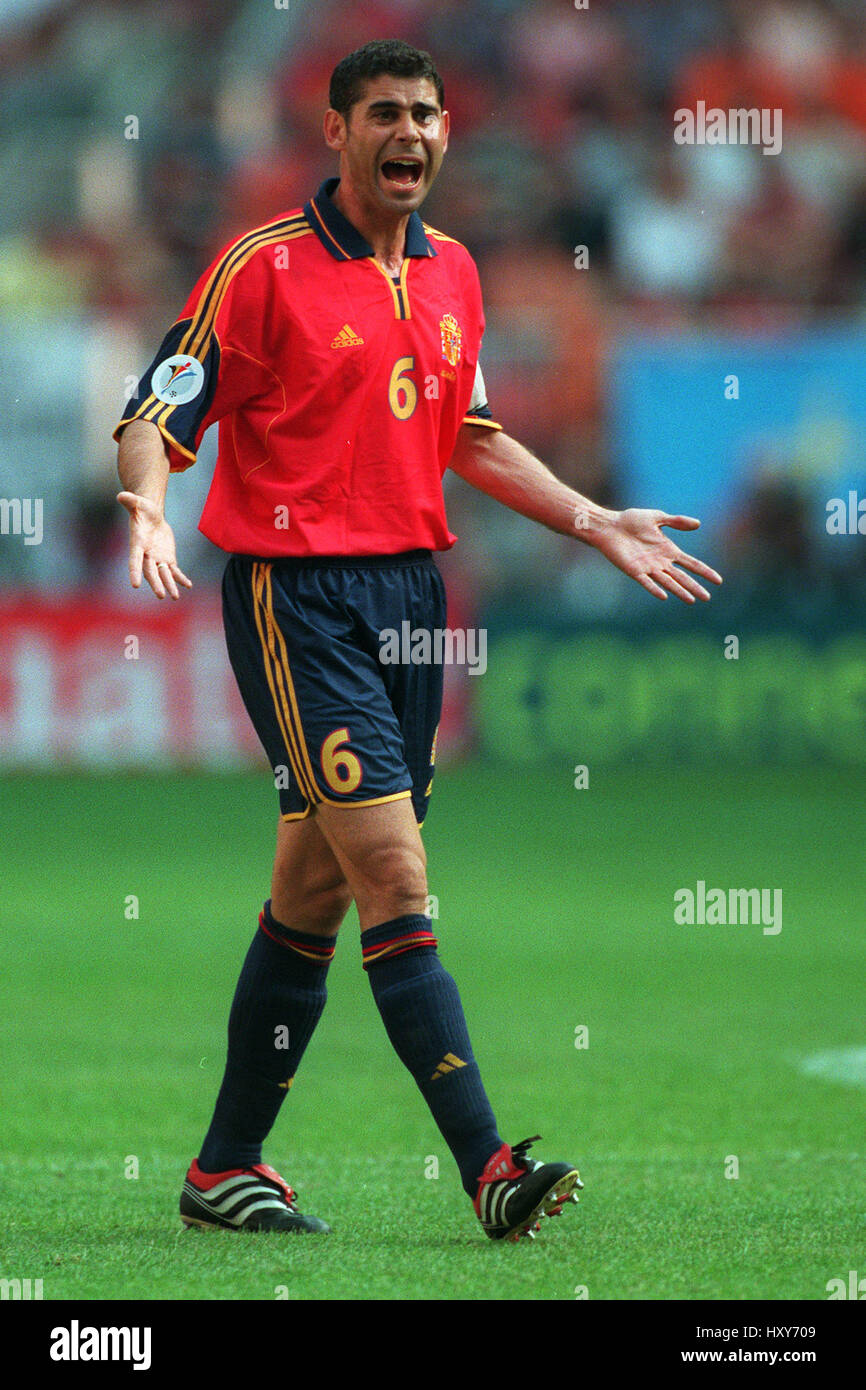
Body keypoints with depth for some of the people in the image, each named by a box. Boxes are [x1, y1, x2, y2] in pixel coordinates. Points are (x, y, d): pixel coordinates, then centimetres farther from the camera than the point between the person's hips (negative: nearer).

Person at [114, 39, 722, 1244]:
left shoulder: (453, 274, 13)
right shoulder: (265, 267, -7)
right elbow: (157, 417, -8)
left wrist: (596, 524, 22)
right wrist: (149, 510, -28)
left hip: (410, 593, 7)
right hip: (298, 599, -7)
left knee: (314, 894, 10)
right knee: (394, 873, -15)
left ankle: (228, 1167, 19)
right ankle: (488, 1165, -21)